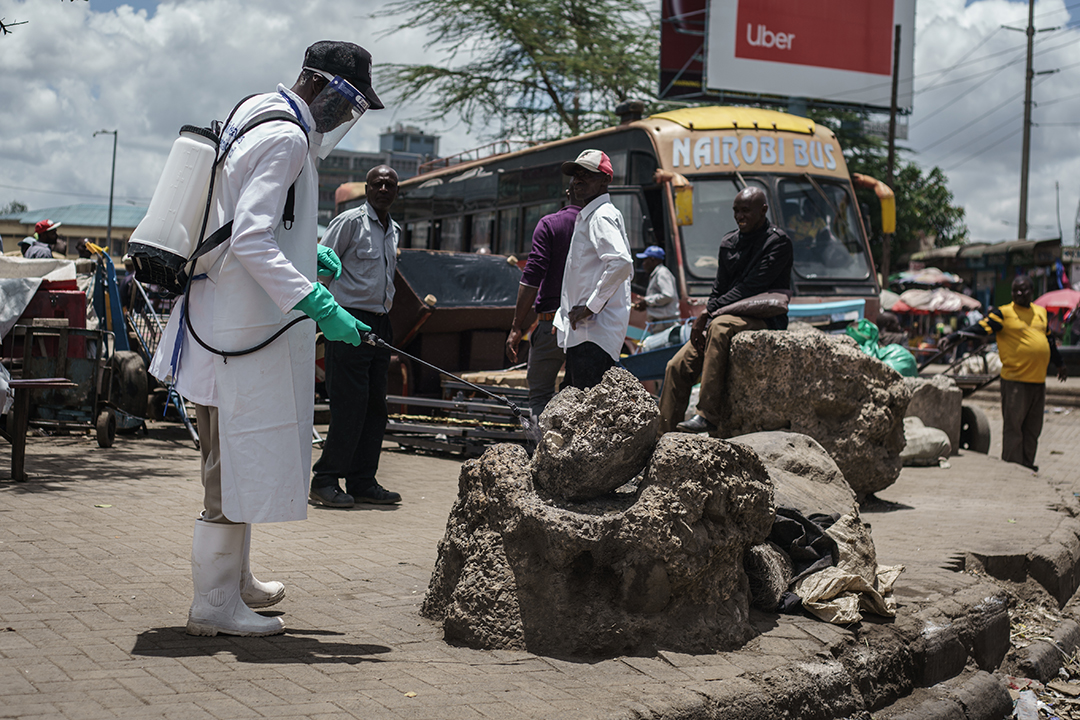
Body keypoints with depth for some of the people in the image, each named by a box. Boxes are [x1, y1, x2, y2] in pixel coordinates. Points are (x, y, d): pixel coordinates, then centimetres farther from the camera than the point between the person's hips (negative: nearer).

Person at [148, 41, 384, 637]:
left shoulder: (255, 113, 15)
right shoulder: (284, 139, -16)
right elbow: (251, 242, -26)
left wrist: (307, 248, 21)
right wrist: (320, 306, -30)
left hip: (220, 320, 11)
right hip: (245, 331, -11)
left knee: (236, 459, 20)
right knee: (238, 460, -3)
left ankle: (234, 581, 33)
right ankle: (214, 606, 6)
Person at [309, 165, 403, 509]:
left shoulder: (394, 231, 17)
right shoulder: (350, 221, -6)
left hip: (379, 325, 8)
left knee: (375, 406, 7)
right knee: (349, 405, -9)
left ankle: (363, 482, 14)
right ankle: (325, 483, -2)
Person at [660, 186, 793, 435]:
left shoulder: (777, 242, -7)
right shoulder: (729, 243, 15)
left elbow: (749, 288, -15)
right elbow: (718, 290, 14)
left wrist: (708, 312, -17)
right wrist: (703, 320, -5)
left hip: (763, 319, -7)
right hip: (727, 317, 7)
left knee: (720, 326, -38)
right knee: (678, 366, -10)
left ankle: (707, 416, -40)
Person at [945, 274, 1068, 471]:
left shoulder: (1041, 312, 15)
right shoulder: (1003, 313, -4)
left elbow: (1050, 340, 28)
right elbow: (981, 327, -15)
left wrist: (1060, 364, 38)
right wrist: (957, 336, -31)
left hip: (1038, 380, 6)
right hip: (1015, 379, -6)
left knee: (1033, 426, 11)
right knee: (1013, 423, -8)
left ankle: (1027, 462, 19)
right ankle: (1012, 464, -4)